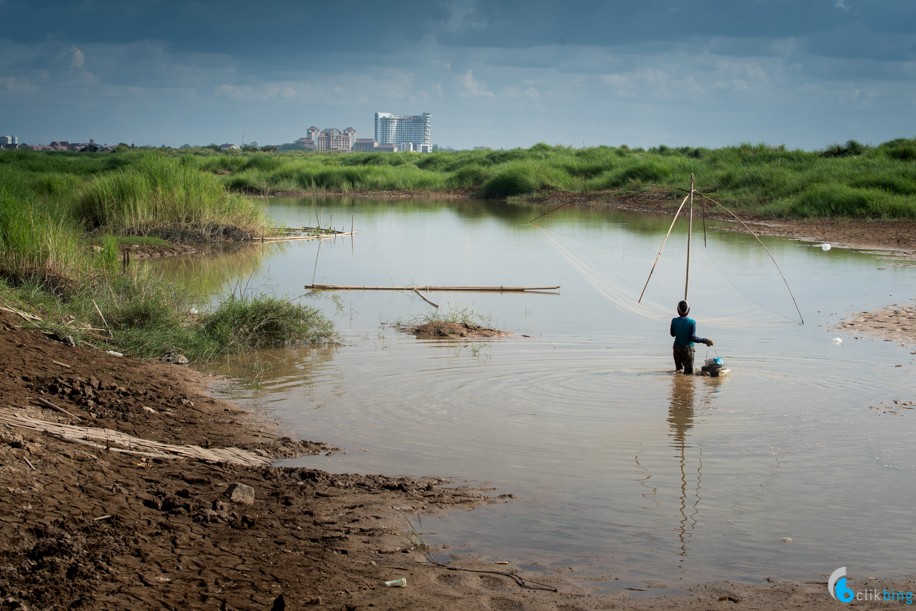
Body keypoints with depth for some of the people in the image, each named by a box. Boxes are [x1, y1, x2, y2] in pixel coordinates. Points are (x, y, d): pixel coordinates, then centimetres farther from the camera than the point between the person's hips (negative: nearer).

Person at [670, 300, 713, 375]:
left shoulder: (674, 321, -4)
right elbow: (692, 337, -16)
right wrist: (704, 340, -9)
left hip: (677, 347, 3)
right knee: (688, 372, -2)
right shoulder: (692, 322, -13)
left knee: (678, 369, 22)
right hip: (688, 348, -3)